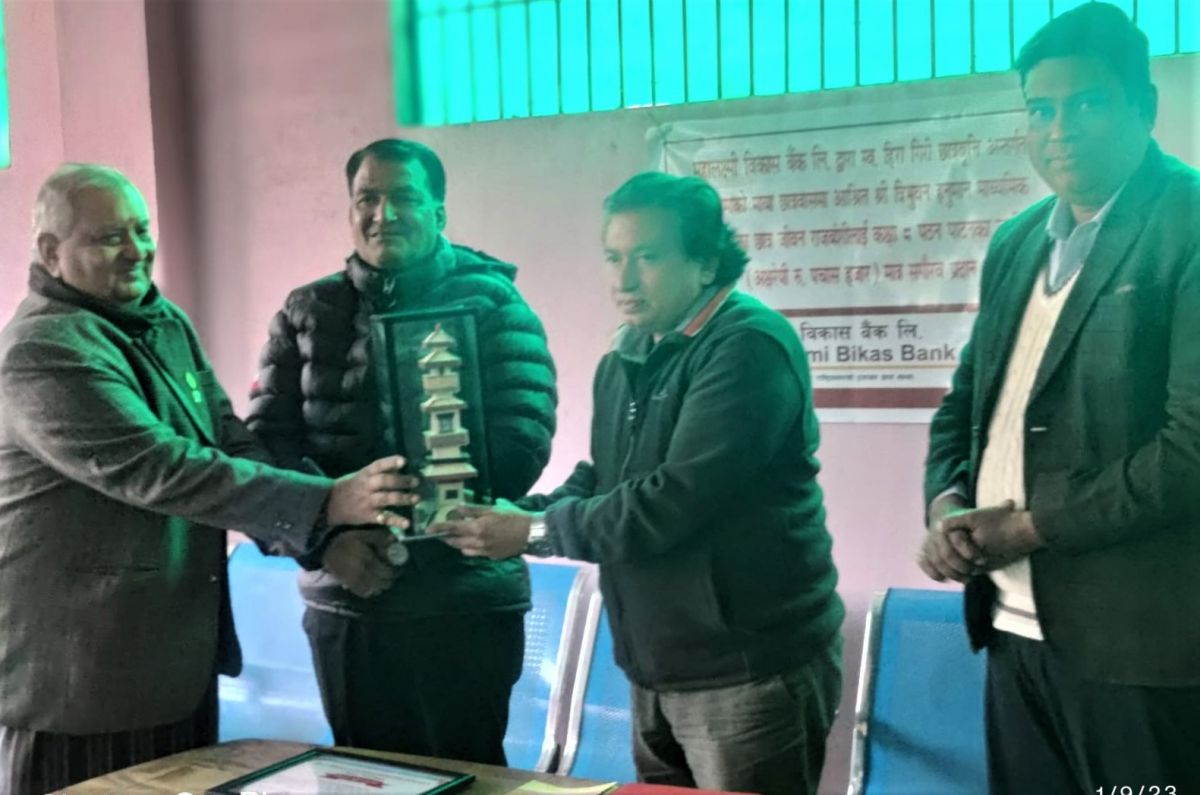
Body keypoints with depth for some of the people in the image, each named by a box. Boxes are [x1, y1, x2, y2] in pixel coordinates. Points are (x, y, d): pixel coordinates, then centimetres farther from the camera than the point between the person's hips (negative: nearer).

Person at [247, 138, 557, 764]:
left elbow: (521, 439, -11)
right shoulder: (306, 312, 8)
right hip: (342, 601, 4)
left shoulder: (490, 302, -2)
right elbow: (269, 438, 3)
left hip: (466, 600, -3)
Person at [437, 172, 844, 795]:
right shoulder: (623, 363, 12)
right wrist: (520, 514, -6)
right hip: (656, 672, 8)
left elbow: (675, 501, -24)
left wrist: (537, 532, -16)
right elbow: (600, 481, 14)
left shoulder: (748, 348, -17)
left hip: (748, 671, -8)